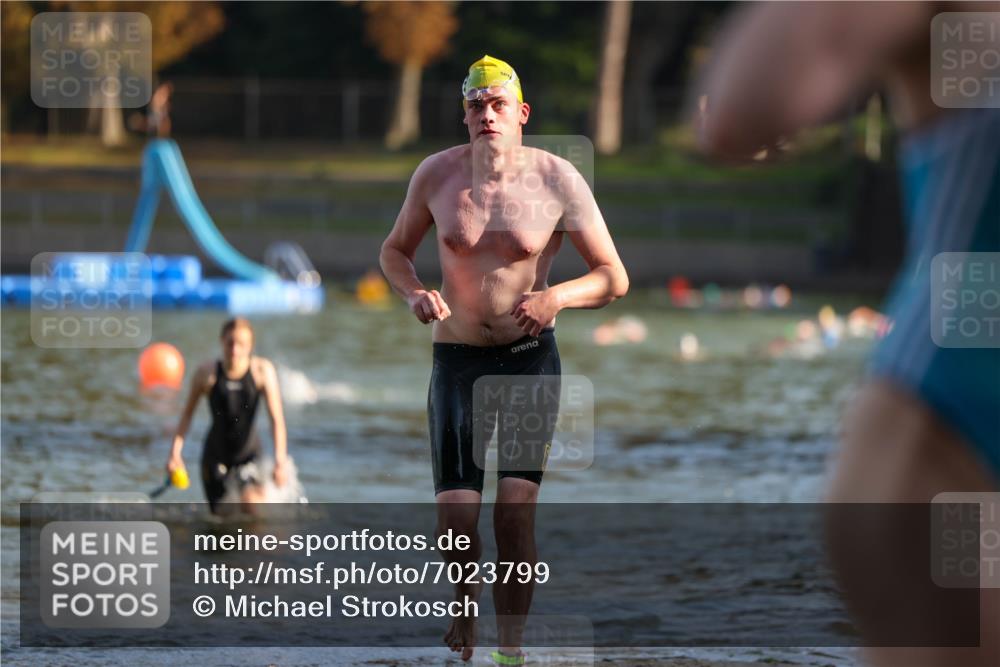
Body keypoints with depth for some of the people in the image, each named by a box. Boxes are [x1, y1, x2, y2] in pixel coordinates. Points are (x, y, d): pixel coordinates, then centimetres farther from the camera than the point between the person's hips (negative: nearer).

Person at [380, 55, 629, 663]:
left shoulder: (558, 181, -9)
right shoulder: (437, 175, -3)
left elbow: (614, 278, -5)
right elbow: (395, 250, 13)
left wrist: (555, 297, -25)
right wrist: (414, 293, -9)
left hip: (530, 358, -2)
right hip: (457, 359, 2)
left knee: (516, 511, -13)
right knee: (455, 517, -2)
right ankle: (462, 617, 27)